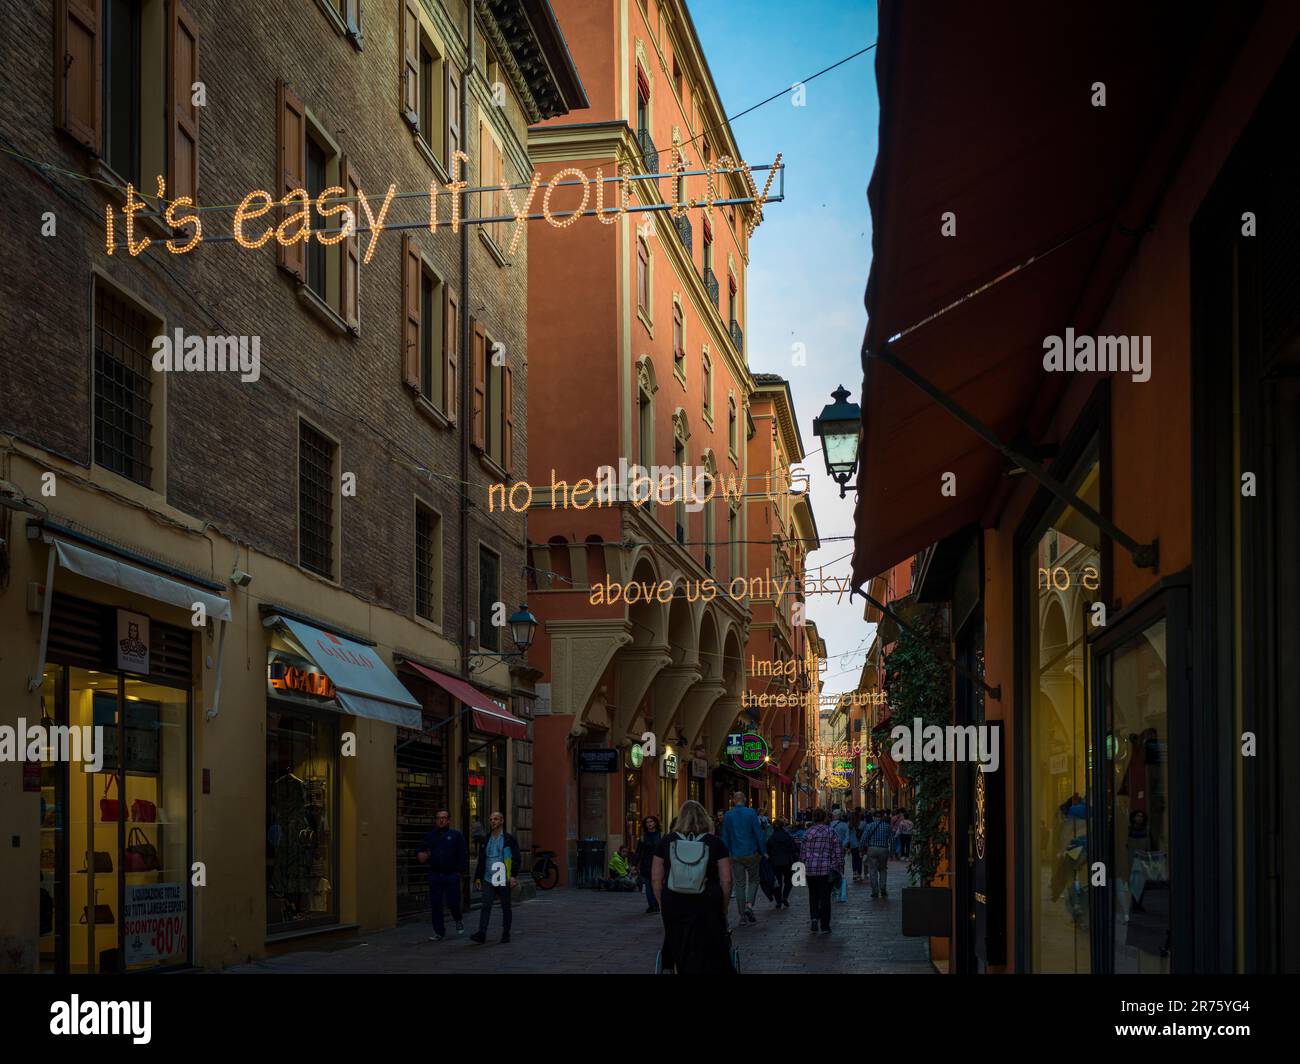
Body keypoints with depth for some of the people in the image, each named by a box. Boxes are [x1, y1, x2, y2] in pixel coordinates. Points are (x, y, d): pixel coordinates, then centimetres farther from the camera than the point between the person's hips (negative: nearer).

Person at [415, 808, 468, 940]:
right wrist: (420, 856, -6)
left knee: (453, 902, -3)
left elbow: (464, 854, 0)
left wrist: (460, 869, -9)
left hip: (452, 875, -3)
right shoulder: (429, 835, 11)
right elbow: (420, 850, 17)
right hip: (435, 874, 3)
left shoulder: (456, 835, 3)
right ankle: (439, 932, 10)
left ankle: (458, 921, 29)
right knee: (436, 905, 1)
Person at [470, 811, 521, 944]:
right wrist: (478, 877, 13)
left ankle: (506, 934, 15)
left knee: (506, 907, 6)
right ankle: (482, 933, -13)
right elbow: (481, 860, 18)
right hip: (488, 879, 3)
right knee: (485, 906, -8)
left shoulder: (509, 839, -1)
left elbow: (516, 859, -4)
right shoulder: (486, 839, 12)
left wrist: (513, 875, -14)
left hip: (504, 879, -3)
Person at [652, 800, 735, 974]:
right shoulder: (715, 842, 2)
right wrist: (723, 908, 9)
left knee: (679, 954, 12)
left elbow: (655, 879, 4)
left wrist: (663, 905, 14)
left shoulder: (666, 841, 5)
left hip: (673, 906, 1)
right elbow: (726, 880, -2)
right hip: (707, 907, -1)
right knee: (709, 955, 6)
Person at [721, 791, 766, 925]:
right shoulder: (751, 813, -7)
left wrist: (726, 854, 13)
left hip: (736, 855, 2)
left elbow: (725, 837, 6)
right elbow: (758, 833, -8)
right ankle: (749, 905, -10)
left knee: (739, 884, 7)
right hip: (751, 853, -2)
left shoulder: (728, 815, 2)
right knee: (753, 880, 12)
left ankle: (742, 915, 8)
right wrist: (762, 851, 0)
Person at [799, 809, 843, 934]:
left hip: (811, 869, 1)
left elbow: (802, 853, 3)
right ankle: (825, 926, 6)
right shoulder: (831, 832, -3)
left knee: (813, 896, 16)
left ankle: (814, 918, -5)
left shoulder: (807, 833, -1)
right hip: (827, 869, -1)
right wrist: (839, 869, 4)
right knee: (825, 897, 6)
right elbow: (838, 852, -3)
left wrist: (803, 867, 18)